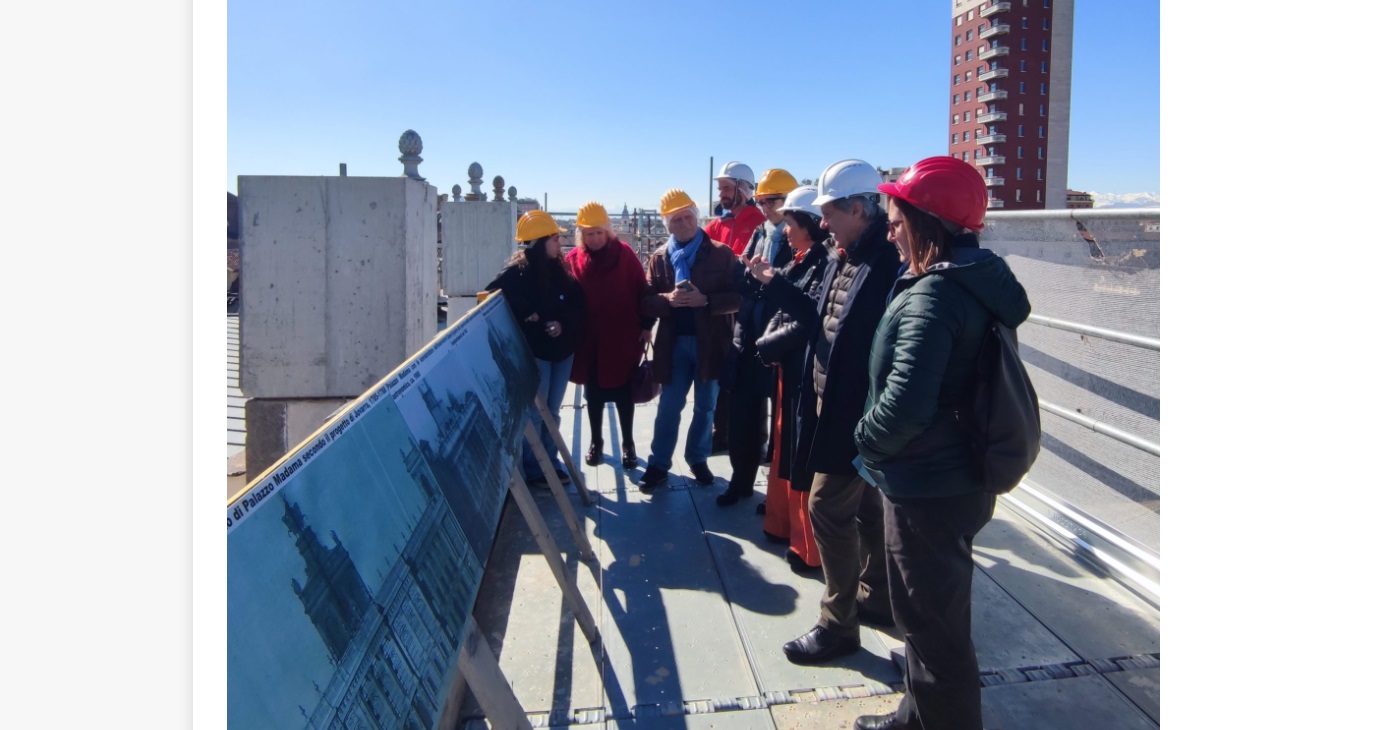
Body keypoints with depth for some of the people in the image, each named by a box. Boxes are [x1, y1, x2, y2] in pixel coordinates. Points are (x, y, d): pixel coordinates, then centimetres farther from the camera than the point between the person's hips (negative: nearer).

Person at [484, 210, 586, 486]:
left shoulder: (559, 269, 6)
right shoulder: (517, 271, -12)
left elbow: (578, 303, 5)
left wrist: (565, 324, -13)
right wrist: (525, 314, -19)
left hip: (562, 350, 6)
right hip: (534, 353, -6)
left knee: (552, 412, 15)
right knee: (534, 414, -1)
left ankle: (551, 462, 27)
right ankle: (532, 470, 10)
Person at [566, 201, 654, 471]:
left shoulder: (624, 253, -5)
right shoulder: (573, 259, -1)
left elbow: (642, 289, -3)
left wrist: (646, 325, -5)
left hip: (622, 337, -2)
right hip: (589, 339, 2)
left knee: (622, 391, 8)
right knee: (593, 392, 13)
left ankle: (628, 444, 22)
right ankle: (596, 442, 29)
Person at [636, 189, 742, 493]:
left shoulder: (721, 254, -5)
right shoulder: (659, 258, 3)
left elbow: (737, 297, -10)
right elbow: (646, 302, -2)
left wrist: (705, 300, -23)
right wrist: (668, 299, -21)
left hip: (711, 342, -1)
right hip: (674, 342, 1)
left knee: (705, 407, 13)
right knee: (668, 407, 8)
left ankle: (698, 459, 29)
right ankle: (658, 464, 17)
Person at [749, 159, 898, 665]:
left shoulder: (888, 264, -21)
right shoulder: (846, 259, 8)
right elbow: (823, 319, 15)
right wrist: (774, 283, 10)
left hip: (858, 412, -9)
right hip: (832, 401, 10)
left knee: (828, 507, -3)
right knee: (866, 504, 20)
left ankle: (838, 625, 12)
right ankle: (876, 598, 37)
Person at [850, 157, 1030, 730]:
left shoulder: (934, 295, -24)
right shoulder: (978, 283, 5)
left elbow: (905, 403, -33)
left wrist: (867, 440, -12)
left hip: (928, 490, -10)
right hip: (959, 477, 10)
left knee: (931, 622, 8)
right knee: (934, 612, 26)